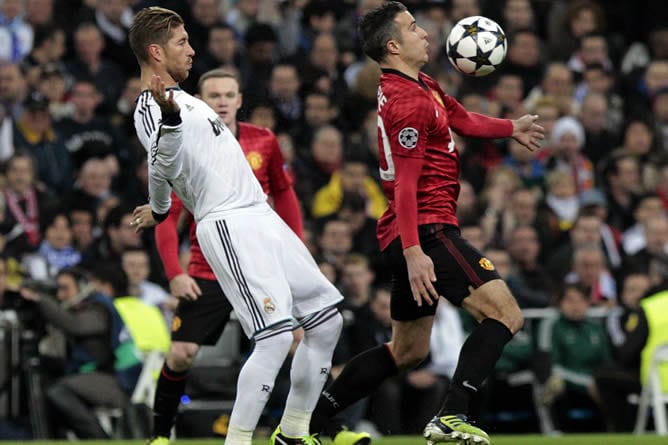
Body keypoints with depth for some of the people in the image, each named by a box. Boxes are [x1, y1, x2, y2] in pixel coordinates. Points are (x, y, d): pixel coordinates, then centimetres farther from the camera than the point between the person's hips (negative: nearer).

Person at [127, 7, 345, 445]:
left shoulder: (179, 95, 19)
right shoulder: (152, 108, -12)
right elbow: (165, 167, -31)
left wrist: (159, 210, 44)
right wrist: (170, 114, -47)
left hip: (261, 216, 10)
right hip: (230, 225, -10)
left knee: (327, 320, 12)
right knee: (277, 336, -22)